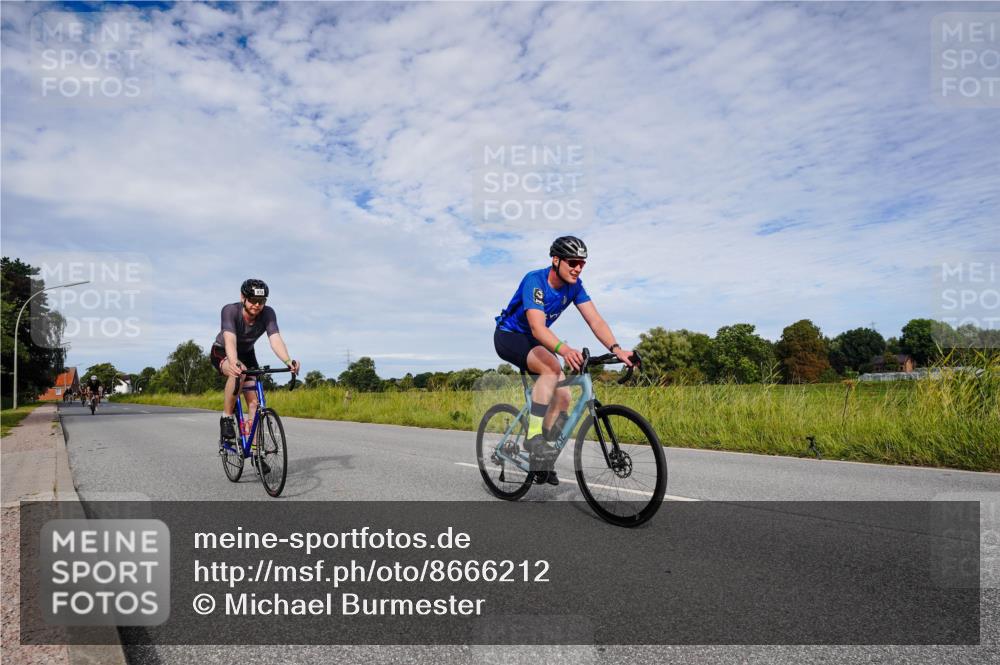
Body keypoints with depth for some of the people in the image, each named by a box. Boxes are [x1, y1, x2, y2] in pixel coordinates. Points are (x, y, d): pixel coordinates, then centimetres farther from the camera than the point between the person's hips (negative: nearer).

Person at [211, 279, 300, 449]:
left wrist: (288, 361, -57)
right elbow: (230, 339, -46)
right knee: (239, 372, -38)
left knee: (254, 401, -9)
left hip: (246, 354, 4)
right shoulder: (230, 310, -31)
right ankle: (227, 418, -20)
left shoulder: (268, 314, -24)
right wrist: (234, 363, -66)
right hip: (222, 352, -3)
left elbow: (275, 339, -38)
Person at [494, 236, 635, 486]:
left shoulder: (574, 285, -9)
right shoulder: (535, 280, -29)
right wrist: (564, 349, -60)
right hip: (509, 335, -7)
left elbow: (595, 320, -18)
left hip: (533, 341, 7)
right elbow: (537, 327, -42)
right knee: (552, 367, -34)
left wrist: (616, 349, -35)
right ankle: (533, 435, -27)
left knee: (563, 396, -7)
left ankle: (543, 460, 8)